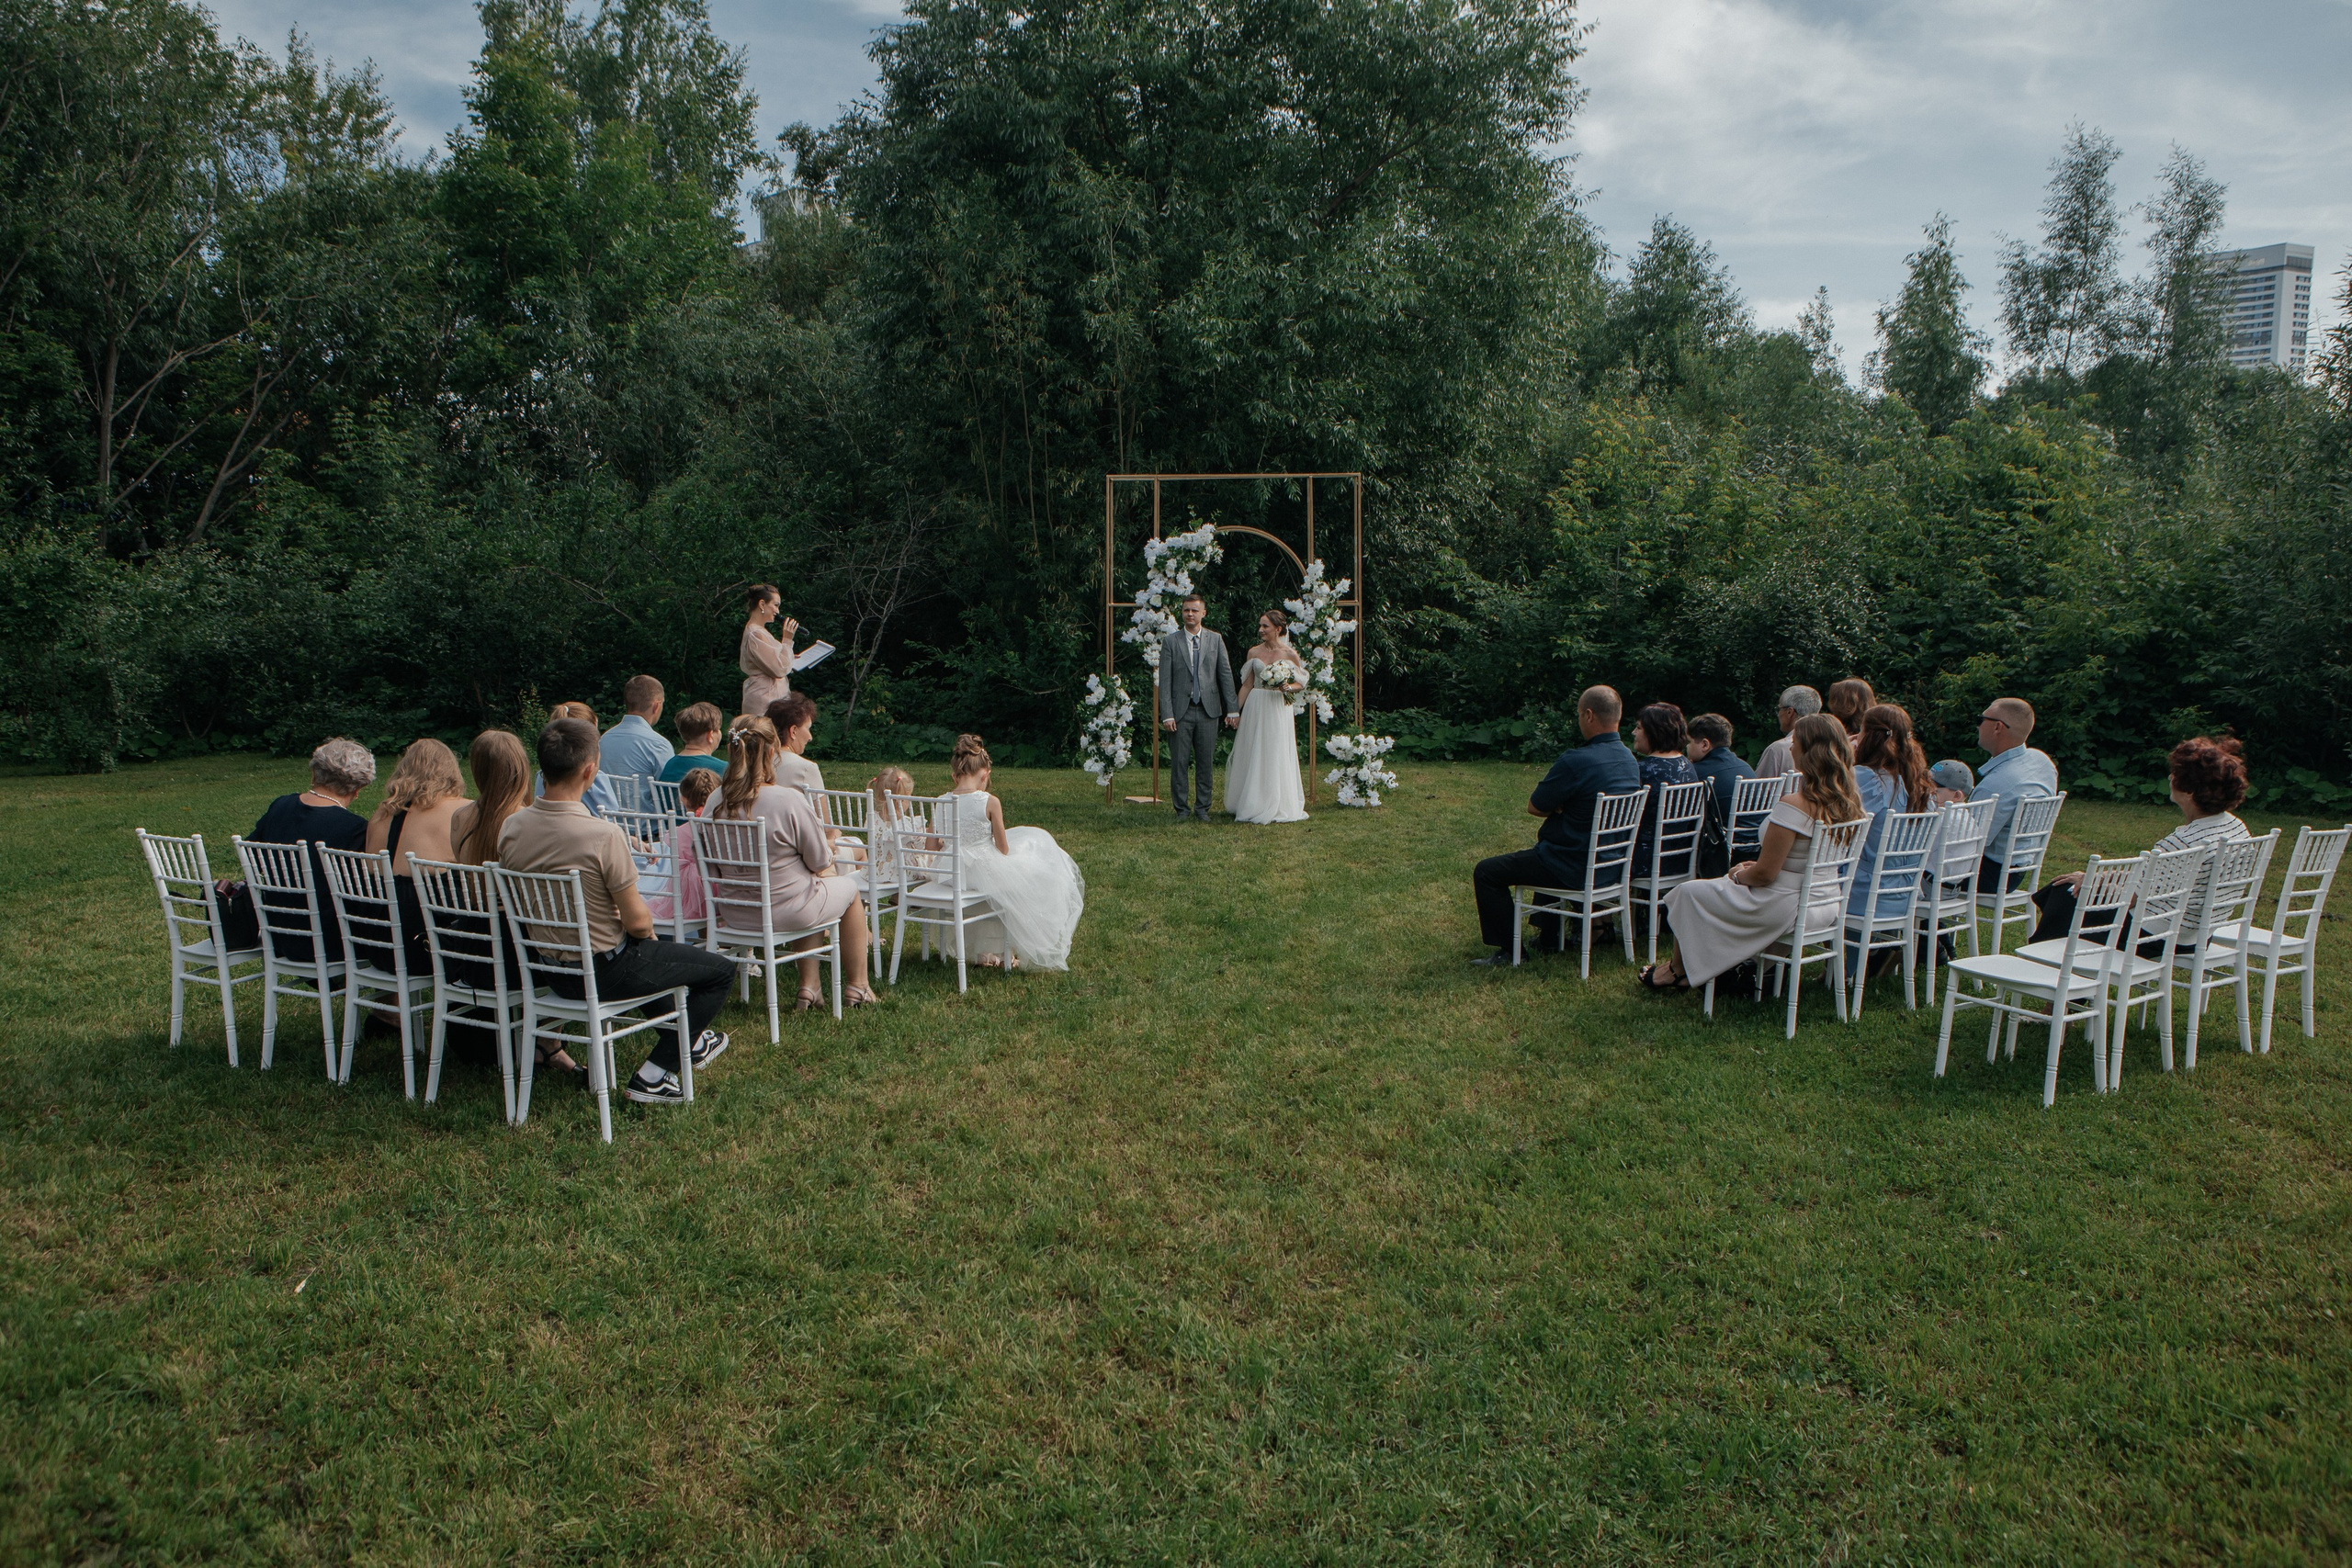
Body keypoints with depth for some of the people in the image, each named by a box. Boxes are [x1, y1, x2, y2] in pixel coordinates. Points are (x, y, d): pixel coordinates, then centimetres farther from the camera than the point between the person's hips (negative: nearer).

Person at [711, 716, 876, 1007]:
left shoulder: (718, 802, -8)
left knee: (810, 892, 35)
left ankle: (808, 988, 32)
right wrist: (828, 846, 10)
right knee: (849, 889, 24)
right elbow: (820, 861, -16)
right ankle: (856, 988, 34)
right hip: (783, 911, -6)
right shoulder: (789, 800, -25)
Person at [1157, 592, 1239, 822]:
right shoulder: (1170, 641, 4)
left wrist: (1233, 709, 1)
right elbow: (1165, 681, 0)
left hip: (1208, 710, 2)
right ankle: (1181, 810, 10)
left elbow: (1226, 675, 8)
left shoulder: (1215, 640, 9)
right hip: (1181, 710, -1)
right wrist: (1167, 715, -9)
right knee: (1179, 762, 0)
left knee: (1206, 762, 4)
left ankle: (1202, 809, 14)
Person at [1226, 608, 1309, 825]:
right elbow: (1247, 685, 9)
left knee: (1277, 757, 0)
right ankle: (1252, 805, 13)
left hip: (1278, 709, -2)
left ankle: (1277, 806, 11)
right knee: (1252, 756, 4)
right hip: (1255, 707, 3)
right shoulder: (1254, 652, 5)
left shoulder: (1290, 654, -2)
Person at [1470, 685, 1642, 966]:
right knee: (1544, 849, 38)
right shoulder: (1631, 761, 1)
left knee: (1486, 872, 1)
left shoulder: (1575, 761, -25)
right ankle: (1548, 930, 44)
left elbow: (1534, 807, -13)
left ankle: (1507, 950, 8)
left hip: (1577, 869, -9)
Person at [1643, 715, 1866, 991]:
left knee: (1688, 894, 10)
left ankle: (1677, 971, 29)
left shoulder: (1794, 805, -27)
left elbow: (1765, 873, -23)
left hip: (1783, 907, -9)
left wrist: (1739, 875, -1)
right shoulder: (1846, 801, 0)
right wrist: (1752, 867, 11)